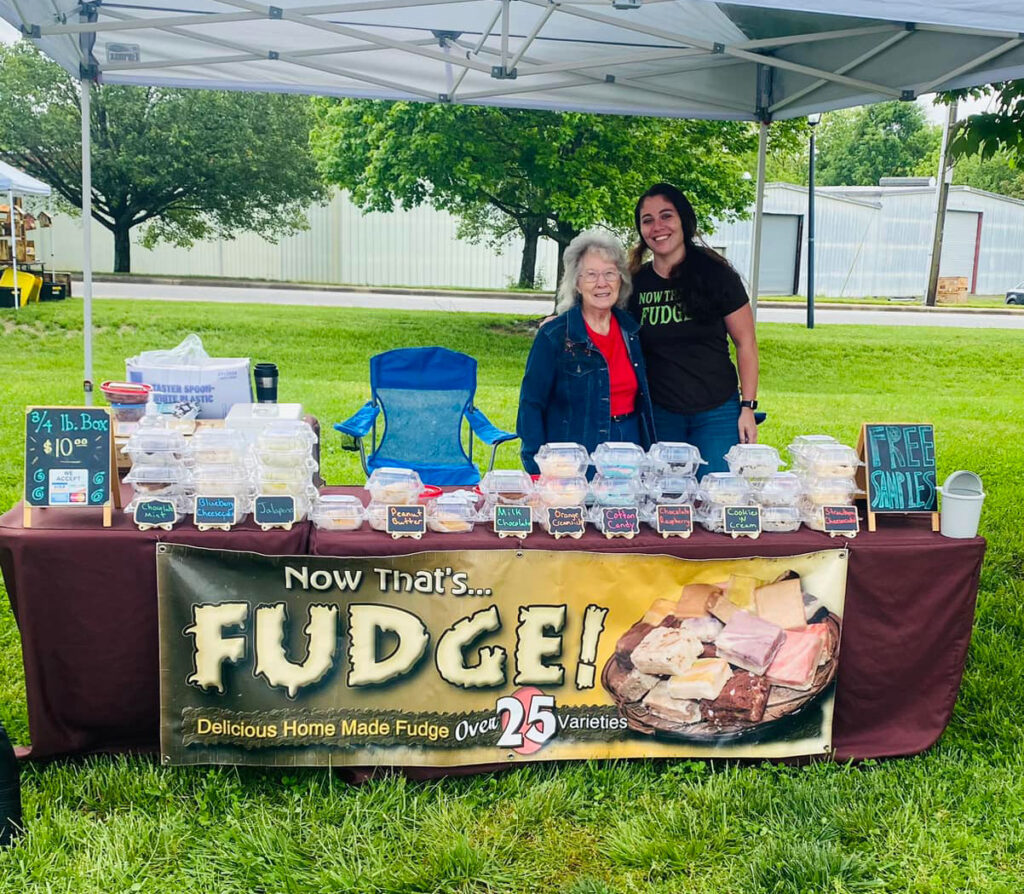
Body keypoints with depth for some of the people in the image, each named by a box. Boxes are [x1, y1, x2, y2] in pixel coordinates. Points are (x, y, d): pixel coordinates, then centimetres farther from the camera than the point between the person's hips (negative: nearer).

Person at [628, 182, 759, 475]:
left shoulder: (716, 274, -4)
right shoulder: (635, 283, 3)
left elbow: (746, 343, 0)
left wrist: (748, 408, -5)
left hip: (717, 414, -2)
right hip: (658, 415, 2)